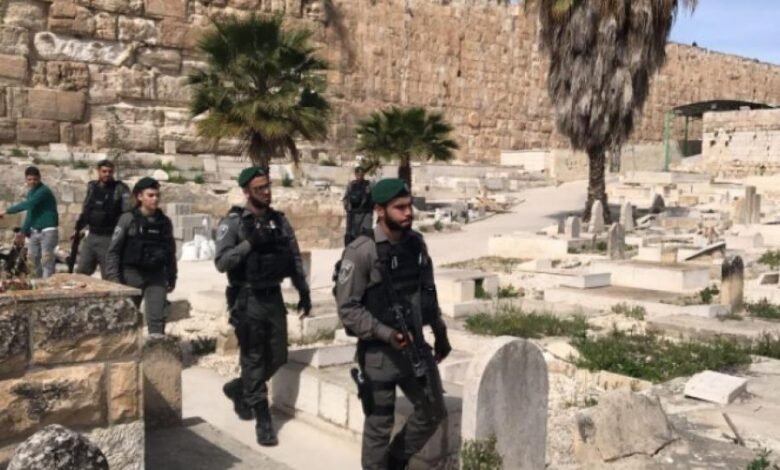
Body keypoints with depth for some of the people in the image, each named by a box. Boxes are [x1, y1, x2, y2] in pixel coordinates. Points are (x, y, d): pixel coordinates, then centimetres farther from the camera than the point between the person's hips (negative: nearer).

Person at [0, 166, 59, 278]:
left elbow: (28, 205, -26)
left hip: (48, 231, -9)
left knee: (46, 259, -13)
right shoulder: (31, 192, 12)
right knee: (33, 258, 11)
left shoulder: (43, 191, -17)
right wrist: (24, 230, 16)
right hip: (35, 231, 9)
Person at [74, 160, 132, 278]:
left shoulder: (120, 189, -7)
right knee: (81, 273, 11)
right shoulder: (91, 187, 9)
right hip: (91, 237, 5)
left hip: (110, 239, -5)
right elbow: (85, 210, 20)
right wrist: (78, 228, 20)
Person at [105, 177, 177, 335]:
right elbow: (113, 251, -5)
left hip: (156, 276, 2)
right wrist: (113, 278, -11)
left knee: (157, 318, -7)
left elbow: (171, 252, 13)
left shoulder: (164, 222, 5)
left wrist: (172, 277, 14)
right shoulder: (128, 219, -5)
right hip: (132, 275, -2)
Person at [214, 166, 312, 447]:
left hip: (274, 297, 5)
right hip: (248, 300, -5)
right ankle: (263, 422, 10)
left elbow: (295, 258, 12)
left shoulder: (279, 221, 8)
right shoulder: (233, 222, -8)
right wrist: (249, 243, -27)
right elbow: (221, 262, -16)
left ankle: (238, 390, 37)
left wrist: (304, 291, 6)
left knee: (277, 358, 12)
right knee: (253, 360, 2)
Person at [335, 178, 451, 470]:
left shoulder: (416, 243, 2)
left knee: (433, 412, 15)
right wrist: (385, 334, -27)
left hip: (415, 347, 6)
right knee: (379, 426, 7)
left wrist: (440, 332, 18)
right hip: (378, 353, -6)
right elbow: (347, 308, -19)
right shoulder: (361, 252, -19)